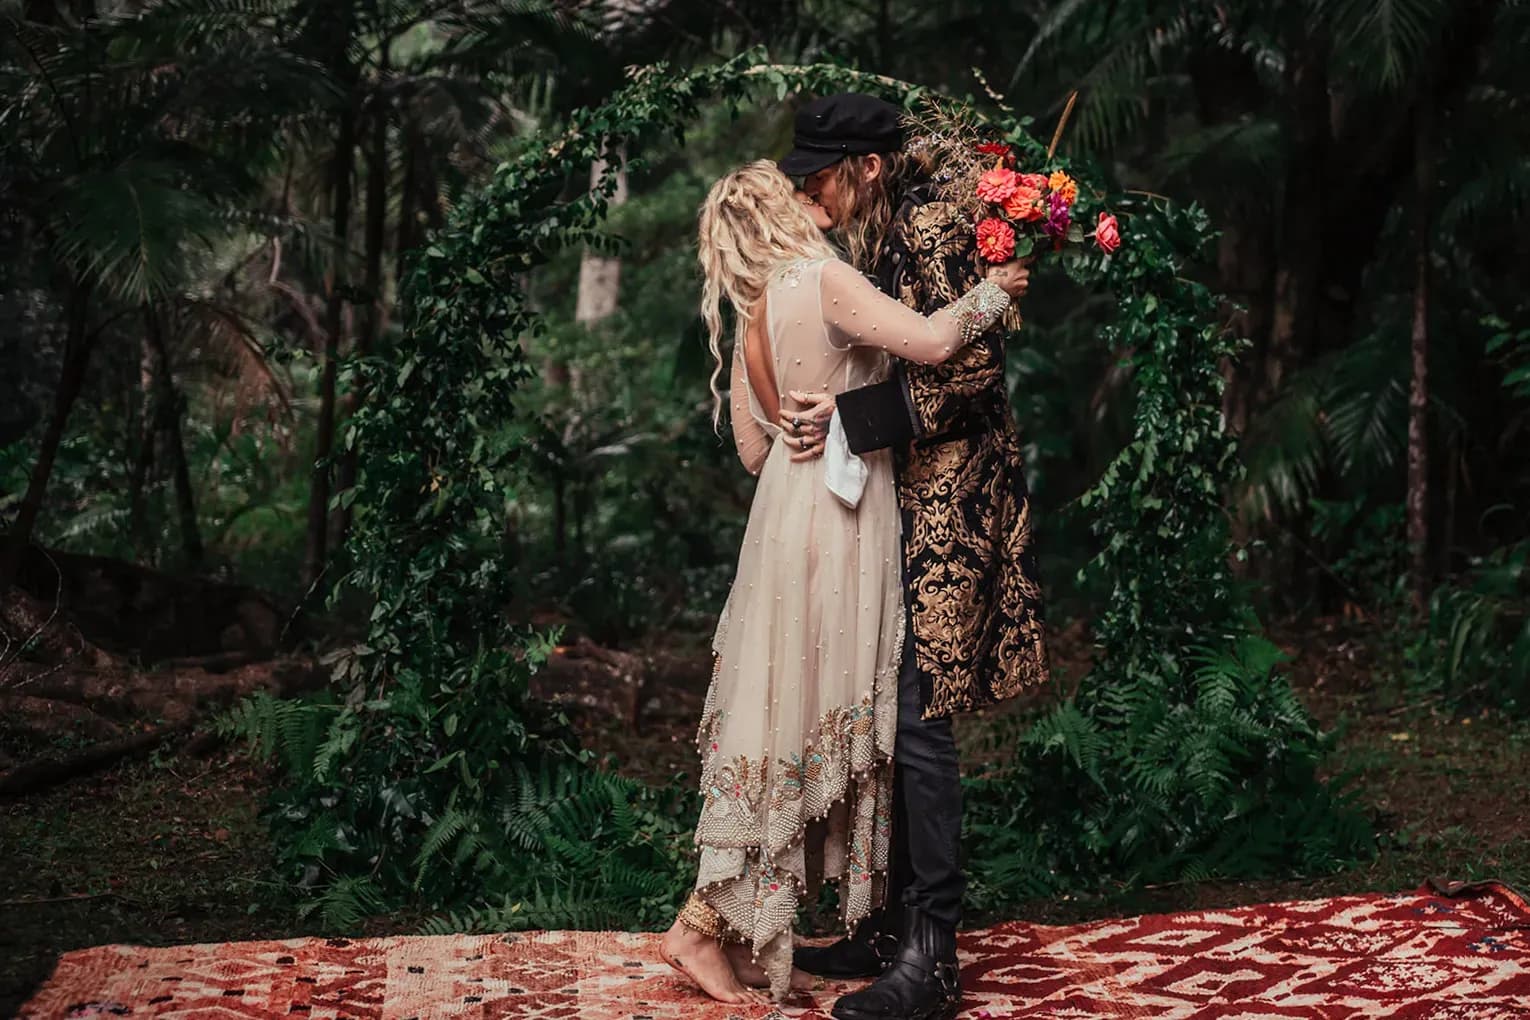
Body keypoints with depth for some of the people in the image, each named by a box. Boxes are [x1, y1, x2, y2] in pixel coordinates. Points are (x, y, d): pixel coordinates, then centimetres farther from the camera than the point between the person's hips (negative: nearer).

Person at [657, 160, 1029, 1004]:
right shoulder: (821, 281, -13)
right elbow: (930, 340, -22)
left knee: (780, 712, 12)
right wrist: (990, 293, -5)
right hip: (834, 515, -8)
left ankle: (747, 931, 17)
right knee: (794, 717, -3)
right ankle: (701, 926, 1)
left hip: (790, 508, 8)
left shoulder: (749, 318, 12)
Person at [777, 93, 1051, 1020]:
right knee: (887, 709, 10)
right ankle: (895, 924, 19)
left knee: (918, 718, -9)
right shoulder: (878, 238, 15)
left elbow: (972, 372, -19)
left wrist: (850, 414, -20)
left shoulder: (934, 229, -13)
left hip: (948, 506, -9)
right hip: (898, 502, 9)